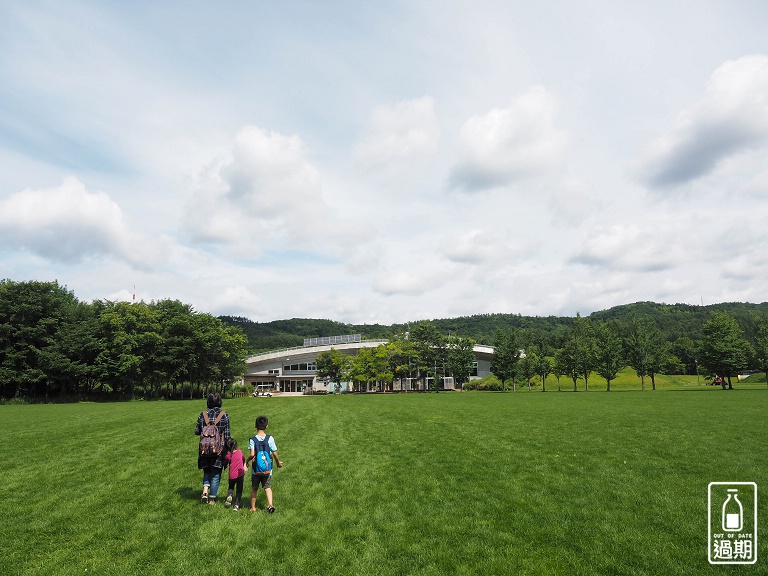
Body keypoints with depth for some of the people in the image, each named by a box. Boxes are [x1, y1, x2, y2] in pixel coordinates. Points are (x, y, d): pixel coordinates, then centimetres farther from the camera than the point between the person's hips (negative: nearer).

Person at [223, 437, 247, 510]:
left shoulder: (228, 456, -8)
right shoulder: (240, 452, 0)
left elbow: (225, 464, 5)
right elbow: (244, 458, 18)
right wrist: (245, 466, 32)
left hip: (232, 475, 0)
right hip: (240, 474, 0)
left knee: (231, 487, 25)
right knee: (239, 490, 9)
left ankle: (229, 496, -3)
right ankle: (237, 505, 0)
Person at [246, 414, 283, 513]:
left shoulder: (252, 440, -12)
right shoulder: (270, 438, -10)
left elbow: (252, 454, -21)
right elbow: (274, 453, -8)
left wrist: (246, 461, -1)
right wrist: (278, 462, 9)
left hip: (256, 470, -1)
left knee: (254, 489, 16)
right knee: (267, 487, 14)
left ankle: (253, 507, 25)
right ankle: (270, 504, -3)